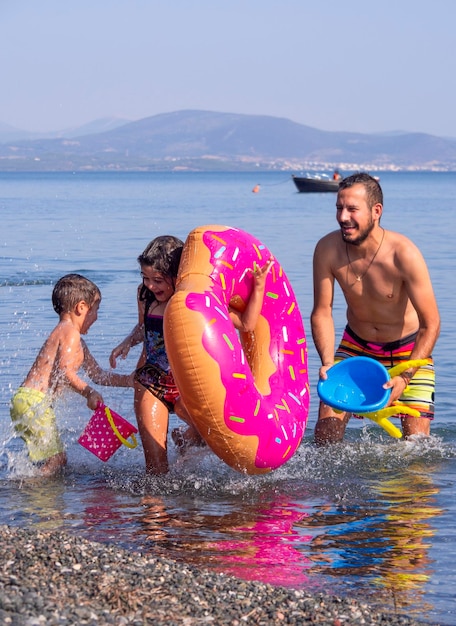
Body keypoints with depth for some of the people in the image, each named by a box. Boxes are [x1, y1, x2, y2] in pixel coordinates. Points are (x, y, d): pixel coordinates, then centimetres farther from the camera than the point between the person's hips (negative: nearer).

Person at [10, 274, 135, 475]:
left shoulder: (77, 341, 24)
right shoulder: (70, 333, -8)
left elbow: (97, 374, 30)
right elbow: (65, 371, -20)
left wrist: (127, 380, 25)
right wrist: (88, 392, -19)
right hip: (33, 401, -10)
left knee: (57, 459, 14)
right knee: (54, 460, -10)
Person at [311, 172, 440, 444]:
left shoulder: (404, 254, -29)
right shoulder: (328, 249, -20)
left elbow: (431, 325, -25)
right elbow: (322, 312, -11)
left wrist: (404, 377, -33)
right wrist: (328, 362, -26)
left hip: (408, 348, -3)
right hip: (356, 345, 3)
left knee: (417, 437, -9)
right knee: (327, 426, -8)